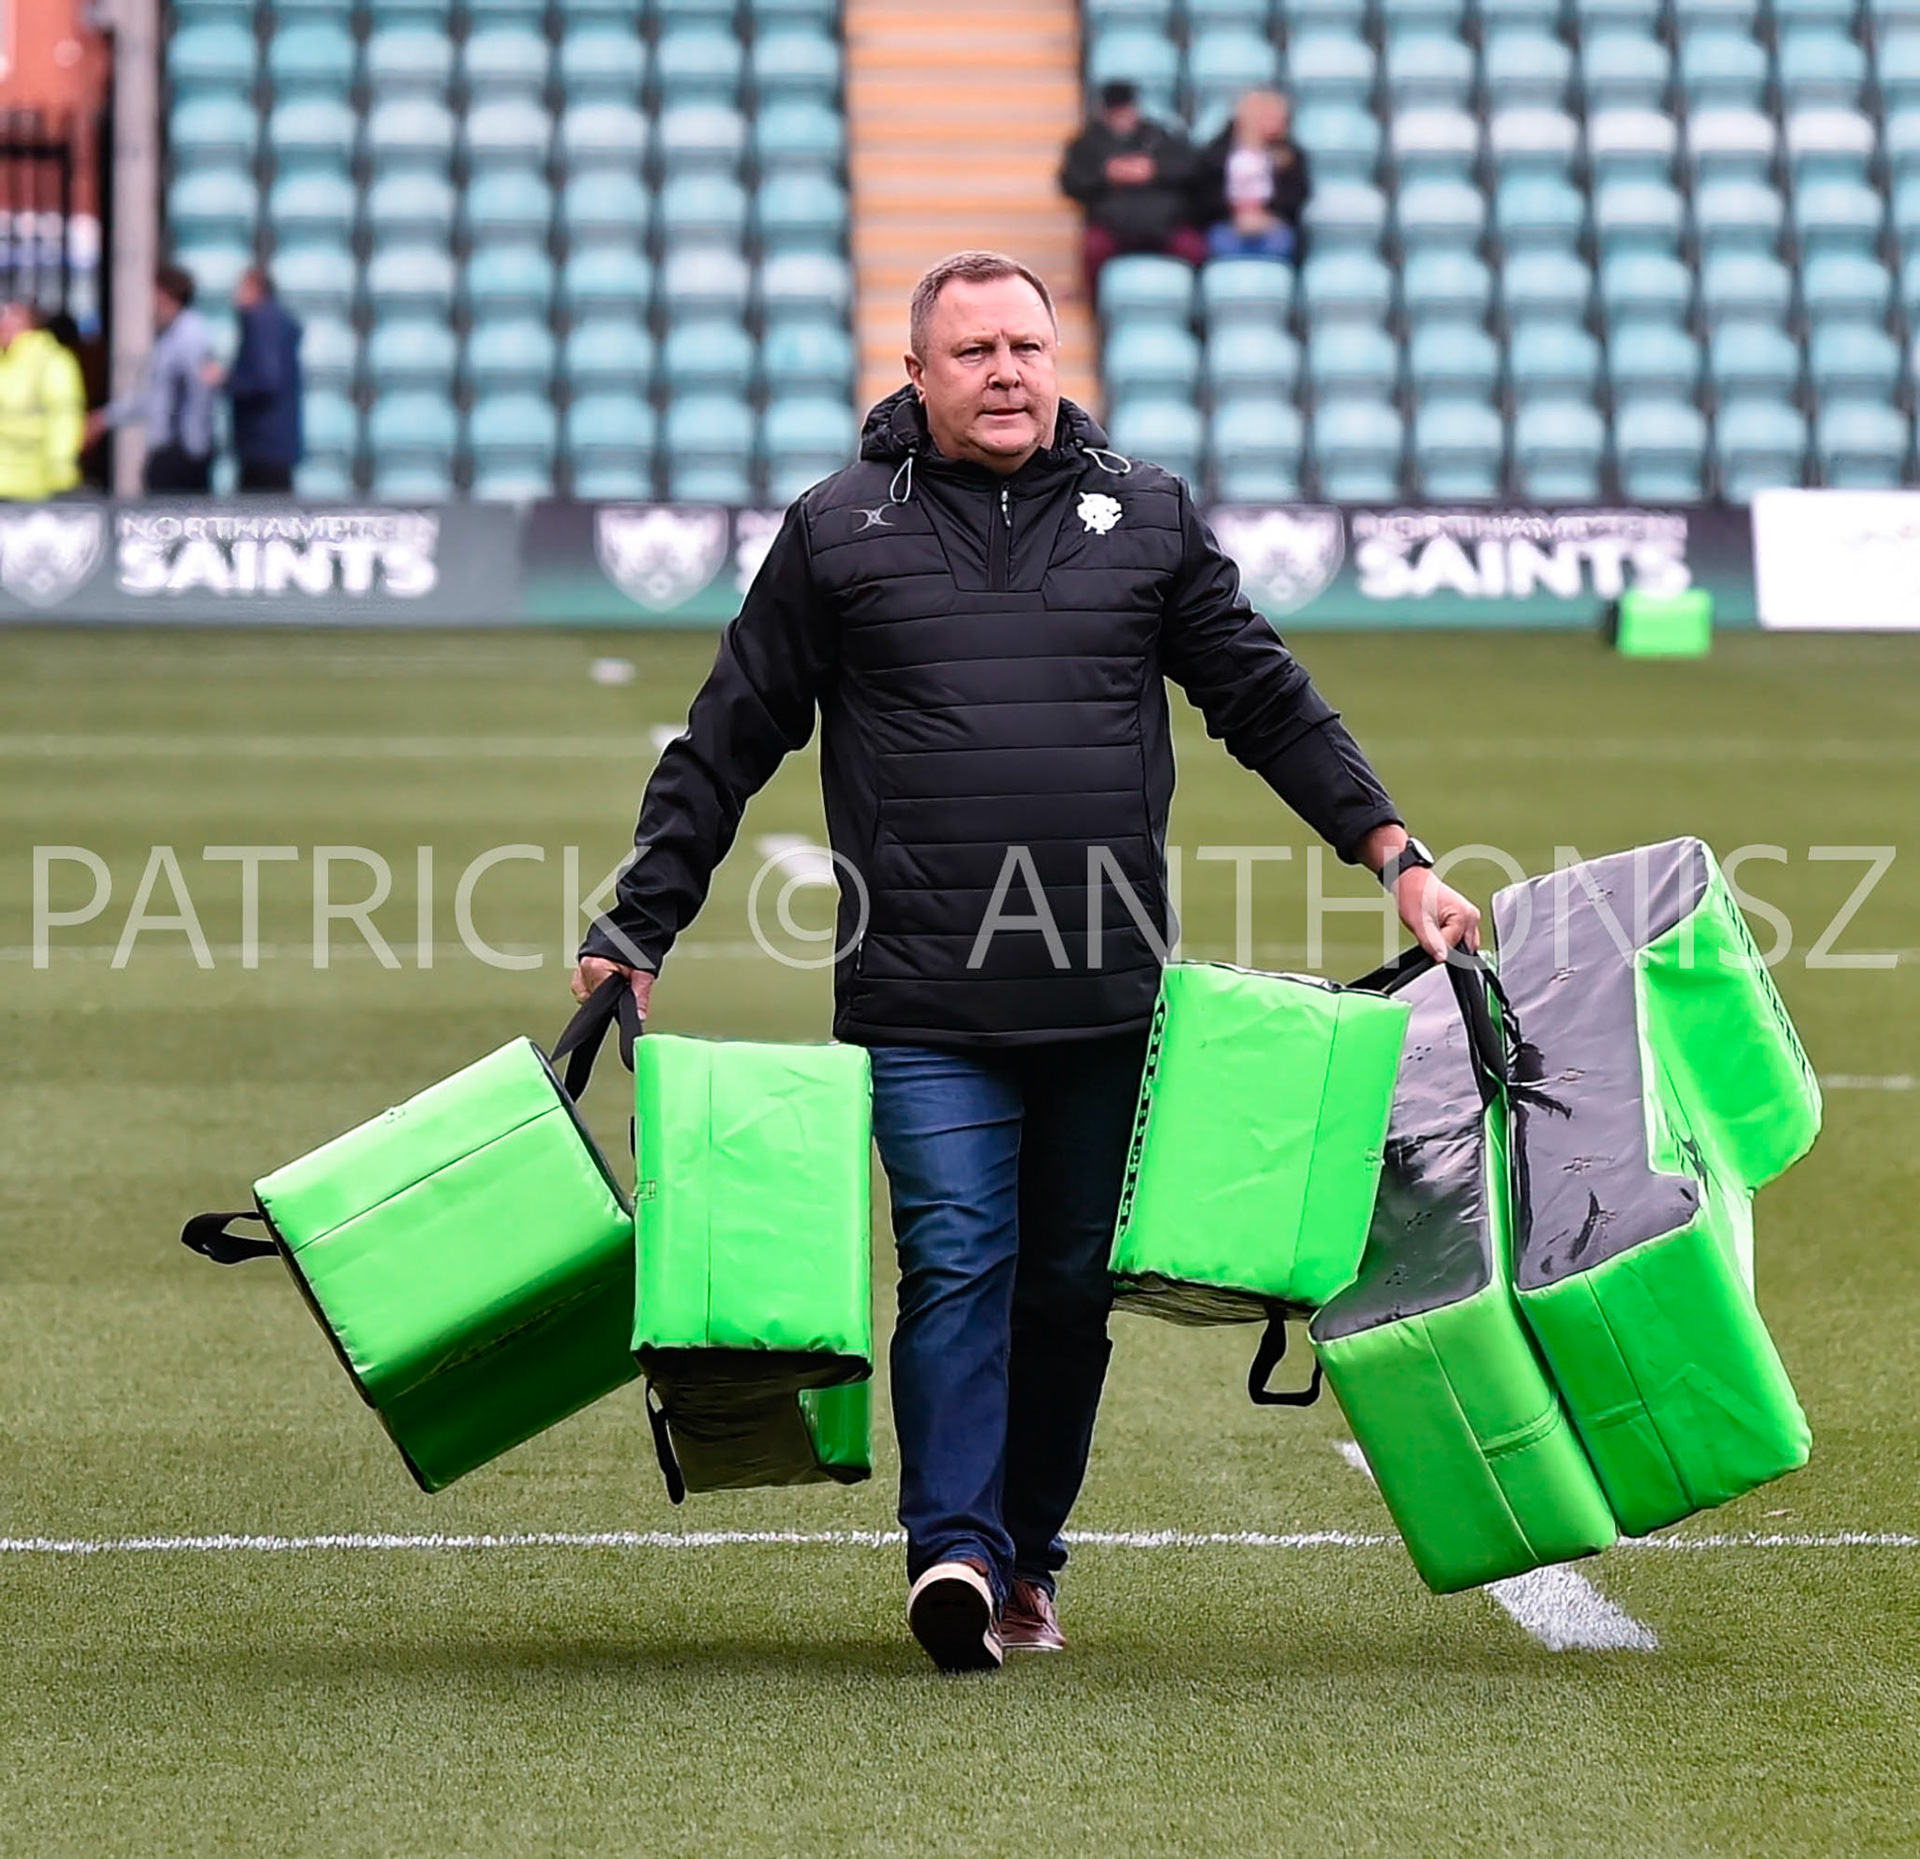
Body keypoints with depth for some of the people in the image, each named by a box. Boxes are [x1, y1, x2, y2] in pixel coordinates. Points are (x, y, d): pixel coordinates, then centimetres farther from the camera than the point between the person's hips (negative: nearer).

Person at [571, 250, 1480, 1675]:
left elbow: (1271, 703, 16)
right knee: (956, 1264, -13)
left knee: (1073, 1283, 7)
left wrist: (1397, 859, 10)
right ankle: (955, 1548, -18)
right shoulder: (842, 531, 5)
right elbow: (726, 747, 9)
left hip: (1109, 996, 2)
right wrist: (637, 930, 6)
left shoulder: (1148, 517, 11)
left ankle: (1028, 1560, 17)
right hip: (923, 1004, -2)